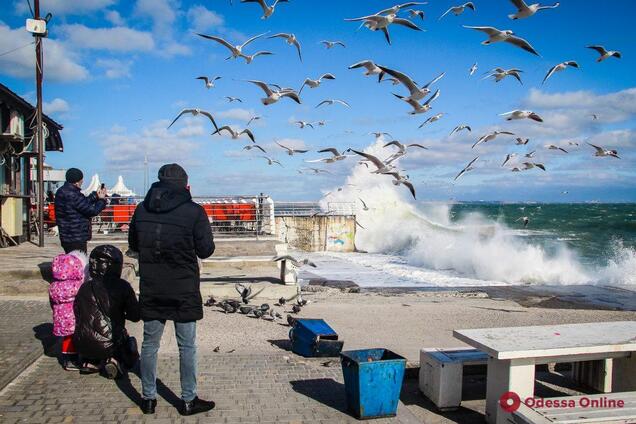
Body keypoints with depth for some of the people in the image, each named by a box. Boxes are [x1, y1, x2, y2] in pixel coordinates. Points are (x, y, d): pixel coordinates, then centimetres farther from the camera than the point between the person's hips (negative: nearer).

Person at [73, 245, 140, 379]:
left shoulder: (84, 288, 0)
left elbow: (77, 315, 9)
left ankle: (91, 362, 9)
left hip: (83, 347, 4)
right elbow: (135, 316, -3)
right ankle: (115, 360, -2)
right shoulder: (122, 287, -9)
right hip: (110, 344, -4)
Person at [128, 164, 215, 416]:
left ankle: (148, 398, 24)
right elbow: (206, 250, -9)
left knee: (150, 343, 14)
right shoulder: (193, 211, -13)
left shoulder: (142, 209, 0)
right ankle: (188, 400, 17)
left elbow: (133, 245, 11)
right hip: (184, 291, -3)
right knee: (187, 346, 8)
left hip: (150, 289, 4)